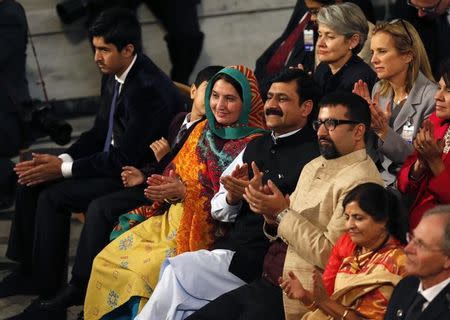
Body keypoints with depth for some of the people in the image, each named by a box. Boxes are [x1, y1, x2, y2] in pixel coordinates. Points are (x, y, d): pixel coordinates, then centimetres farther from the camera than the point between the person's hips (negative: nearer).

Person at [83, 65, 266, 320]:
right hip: (170, 218, 8)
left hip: (203, 232, -8)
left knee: (148, 271, -25)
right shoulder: (204, 130, 11)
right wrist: (164, 187, -6)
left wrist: (185, 192, -23)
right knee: (105, 261, 0)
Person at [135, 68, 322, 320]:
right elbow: (217, 211, 17)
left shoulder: (314, 155, -7)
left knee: (177, 272, -18)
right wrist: (232, 197, -4)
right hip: (227, 247, 7)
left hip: (258, 261, -6)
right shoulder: (256, 146, 18)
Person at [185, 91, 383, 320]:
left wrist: (283, 213, -14)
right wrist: (272, 216, -1)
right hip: (268, 282, 9)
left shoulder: (361, 179, -13)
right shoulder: (314, 166, 17)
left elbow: (329, 254, -19)